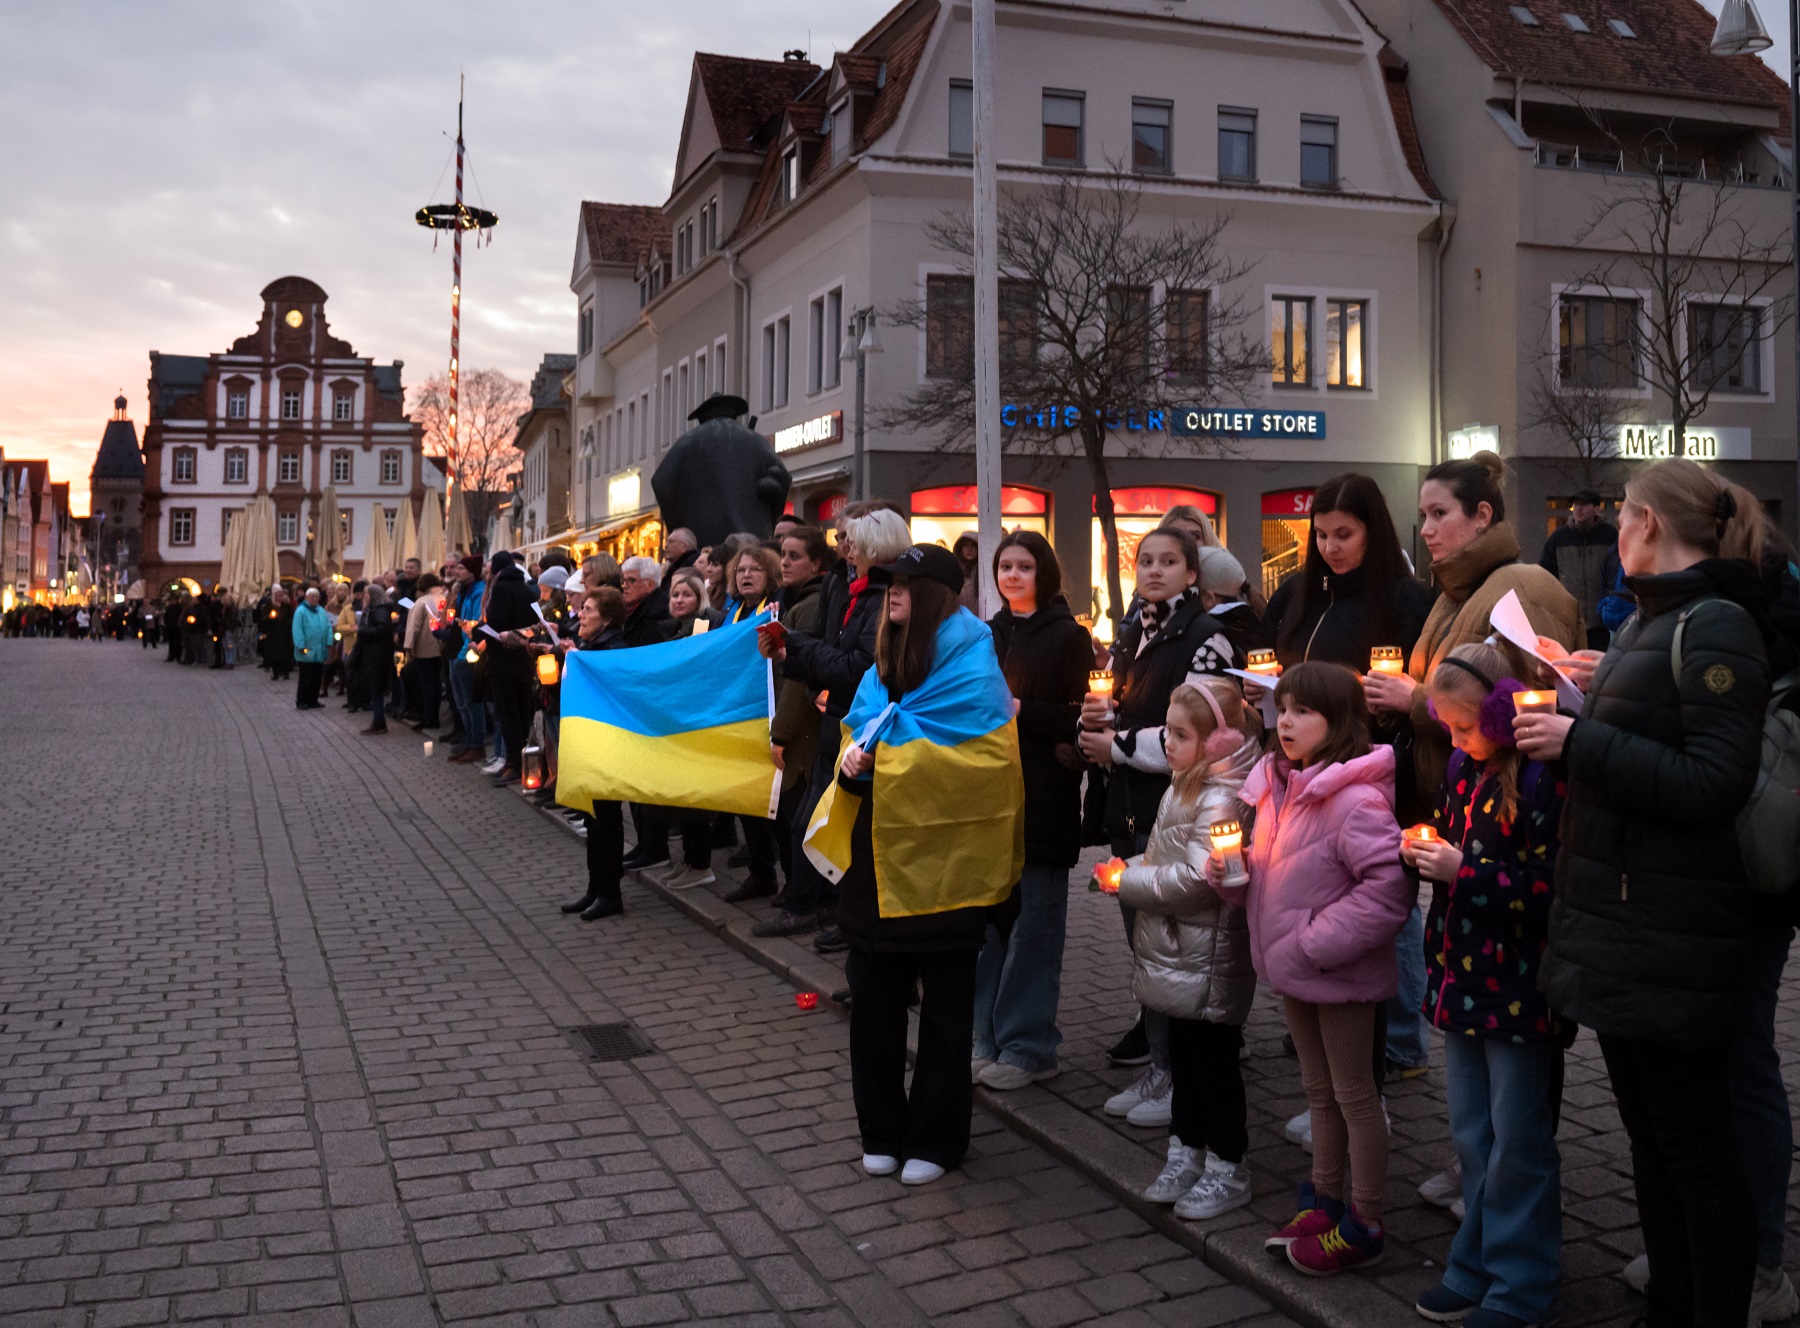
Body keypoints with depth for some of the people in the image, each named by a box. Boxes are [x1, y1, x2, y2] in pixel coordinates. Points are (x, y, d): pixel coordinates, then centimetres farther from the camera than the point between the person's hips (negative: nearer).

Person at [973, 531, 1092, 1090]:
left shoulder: (1068, 637, -2)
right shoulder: (987, 635, 16)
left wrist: (1019, 710, -16)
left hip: (1044, 797, -6)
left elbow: (1080, 717, -9)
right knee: (988, 916, 8)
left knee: (1034, 922, -2)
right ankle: (989, 1037, 17)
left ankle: (1028, 1046, 6)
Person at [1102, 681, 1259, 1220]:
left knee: (1213, 1059, 4)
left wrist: (1127, 881, -17)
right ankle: (1186, 1154, 30)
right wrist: (1132, 868, 2)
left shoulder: (1221, 801, -22)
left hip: (1209, 959, -9)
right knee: (1184, 1054, 18)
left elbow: (1196, 878, -27)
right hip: (1180, 952, 9)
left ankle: (1226, 1169, 17)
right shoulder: (1186, 785, 10)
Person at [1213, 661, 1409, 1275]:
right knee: (1319, 1089, 21)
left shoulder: (1355, 799, -22)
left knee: (1354, 1095, 7)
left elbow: (1388, 888, -28)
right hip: (1293, 970, 8)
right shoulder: (1276, 785, 6)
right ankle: (1323, 1201, 36)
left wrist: (1314, 943, -25)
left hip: (1339, 974, -8)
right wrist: (1231, 868, -4)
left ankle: (1363, 1225, 20)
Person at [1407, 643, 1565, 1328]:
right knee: (1471, 1135, 19)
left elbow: (1552, 885, -23)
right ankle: (1478, 1264, 33)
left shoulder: (1542, 780, -18)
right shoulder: (1463, 769, 8)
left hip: (1518, 984, -8)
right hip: (1463, 978, 8)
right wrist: (1422, 851, 1)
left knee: (1518, 1143, 5)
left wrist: (1463, 873, -22)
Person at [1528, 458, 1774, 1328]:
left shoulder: (1717, 627, -14)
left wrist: (1581, 744, -19)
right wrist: (1567, 724, 8)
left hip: (1674, 937, -9)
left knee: (1694, 1144, 2)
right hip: (1620, 925, 9)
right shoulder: (1648, 622, 14)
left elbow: (1714, 784, -21)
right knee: (1649, 1134, 17)